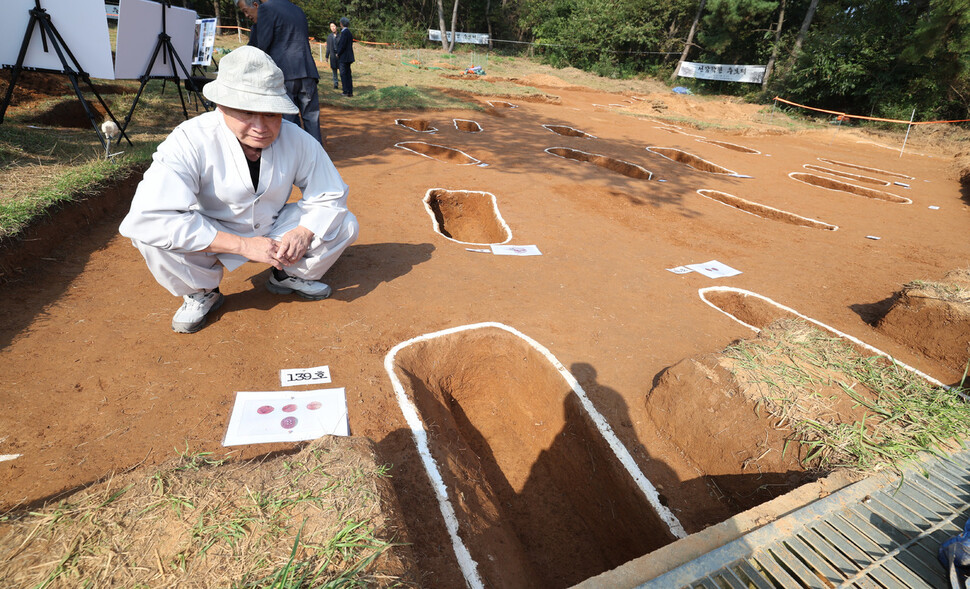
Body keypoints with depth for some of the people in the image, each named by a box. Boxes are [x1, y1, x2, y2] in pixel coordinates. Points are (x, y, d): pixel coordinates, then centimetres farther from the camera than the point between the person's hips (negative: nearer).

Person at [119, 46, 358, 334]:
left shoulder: (298, 140, -19)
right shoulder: (191, 141, -27)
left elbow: (330, 196, -7)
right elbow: (150, 216, -35)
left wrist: (304, 233, -28)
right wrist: (243, 245, -38)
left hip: (276, 232, 2)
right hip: (212, 239, -2)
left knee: (344, 224, -15)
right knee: (148, 232, -31)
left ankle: (290, 275, 12)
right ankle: (201, 293, 1)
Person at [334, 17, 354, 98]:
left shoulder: (344, 32, -14)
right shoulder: (349, 32, 14)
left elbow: (342, 45, -19)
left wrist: (338, 54, -7)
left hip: (344, 57, -9)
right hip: (348, 57, 9)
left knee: (343, 74, -7)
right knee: (348, 74, 11)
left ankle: (346, 92, -7)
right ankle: (350, 91, 14)